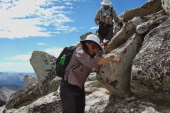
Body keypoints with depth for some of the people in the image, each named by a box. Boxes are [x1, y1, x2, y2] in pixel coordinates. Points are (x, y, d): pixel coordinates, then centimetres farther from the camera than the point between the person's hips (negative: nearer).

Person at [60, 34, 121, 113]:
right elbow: (91, 62, -31)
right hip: (69, 87, -9)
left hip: (79, 87, 9)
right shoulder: (79, 51, -16)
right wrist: (110, 58, -35)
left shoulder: (90, 56, 13)